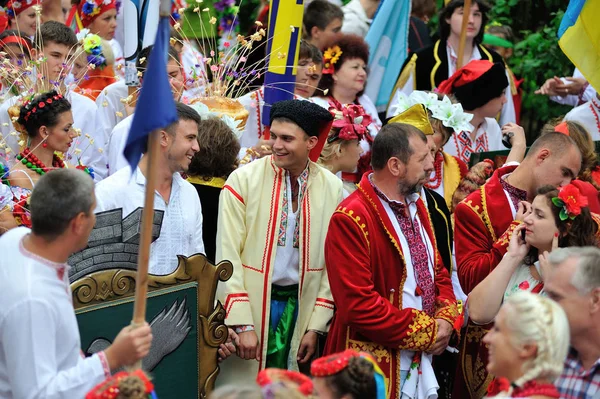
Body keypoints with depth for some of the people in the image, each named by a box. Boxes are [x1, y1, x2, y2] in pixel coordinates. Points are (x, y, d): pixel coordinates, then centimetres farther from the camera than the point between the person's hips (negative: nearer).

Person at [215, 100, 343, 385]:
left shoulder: (332, 188, 0)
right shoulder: (243, 181, -8)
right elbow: (228, 256, -10)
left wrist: (316, 327, 1)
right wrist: (243, 324, -15)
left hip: (301, 305, 2)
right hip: (250, 304, -2)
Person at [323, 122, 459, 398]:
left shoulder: (416, 206, 12)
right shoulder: (350, 220, -17)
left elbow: (437, 270, 18)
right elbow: (358, 304, -22)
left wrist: (446, 319, -2)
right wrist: (425, 332, -15)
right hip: (372, 369, -7)